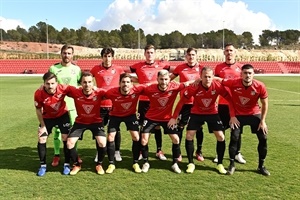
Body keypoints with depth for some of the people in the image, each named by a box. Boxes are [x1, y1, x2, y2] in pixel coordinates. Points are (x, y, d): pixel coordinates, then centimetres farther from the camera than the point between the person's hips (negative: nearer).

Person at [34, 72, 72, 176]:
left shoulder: (63, 88, -32)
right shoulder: (38, 93, -29)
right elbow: (38, 110, -12)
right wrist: (43, 126, -8)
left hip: (63, 115, -1)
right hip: (47, 117, 1)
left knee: (66, 138, -4)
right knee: (42, 139, -1)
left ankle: (67, 164, 11)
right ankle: (43, 165, 16)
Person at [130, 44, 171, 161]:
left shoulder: (162, 65, 3)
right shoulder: (138, 66, 2)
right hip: (143, 100, 0)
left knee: (157, 126, 8)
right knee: (143, 126, 7)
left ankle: (159, 151, 19)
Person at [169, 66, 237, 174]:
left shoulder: (218, 86, -24)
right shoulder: (194, 87, -26)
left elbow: (230, 99, -13)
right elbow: (181, 101, -17)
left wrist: (233, 116, -20)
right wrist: (174, 117, -18)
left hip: (212, 113, 1)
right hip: (196, 113, 0)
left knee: (221, 137, -6)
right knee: (189, 136, -8)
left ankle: (220, 164, 12)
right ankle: (191, 163, 9)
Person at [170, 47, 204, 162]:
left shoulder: (201, 68, 1)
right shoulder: (180, 68, 0)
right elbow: (169, 78, 8)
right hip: (185, 102, -1)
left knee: (199, 128, 10)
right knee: (180, 127, 3)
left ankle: (199, 152, 26)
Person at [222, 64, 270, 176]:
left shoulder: (260, 86, -21)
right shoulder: (233, 83, -23)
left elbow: (264, 104, -8)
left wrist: (263, 121, -8)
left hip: (255, 114, 1)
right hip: (238, 115, -1)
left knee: (263, 139, 0)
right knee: (234, 138, -9)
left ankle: (261, 166, 20)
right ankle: (232, 165, 11)